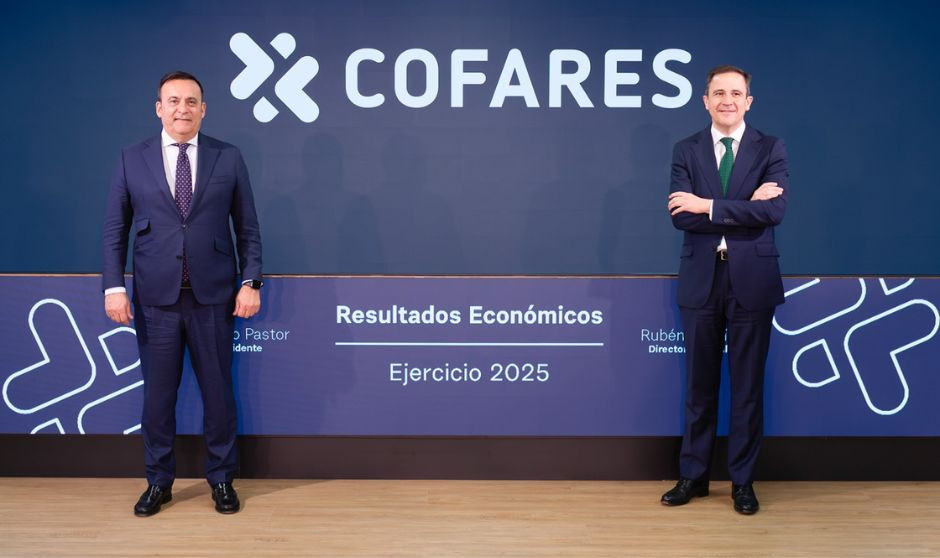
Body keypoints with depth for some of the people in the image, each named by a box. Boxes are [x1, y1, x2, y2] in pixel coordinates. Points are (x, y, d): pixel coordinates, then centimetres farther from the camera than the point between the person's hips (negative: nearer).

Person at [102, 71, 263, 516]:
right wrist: (113, 286, -4)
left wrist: (251, 282, -4)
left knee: (218, 390, 8)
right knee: (157, 392, 8)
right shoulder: (132, 161, 4)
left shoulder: (228, 158, 3)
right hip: (155, 297, 1)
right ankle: (158, 481, 24)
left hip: (213, 295, 0)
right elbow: (115, 230, 4)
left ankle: (222, 479, 22)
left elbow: (247, 228, 3)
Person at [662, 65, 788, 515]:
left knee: (748, 385, 7)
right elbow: (681, 216, -9)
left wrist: (708, 205, -17)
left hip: (752, 280, -1)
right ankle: (693, 475, 21)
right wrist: (746, 206, -15)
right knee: (700, 384, 9)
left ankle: (742, 481, 19)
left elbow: (775, 211, -14)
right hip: (701, 280, 1)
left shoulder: (770, 149, 1)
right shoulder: (686, 151, 4)